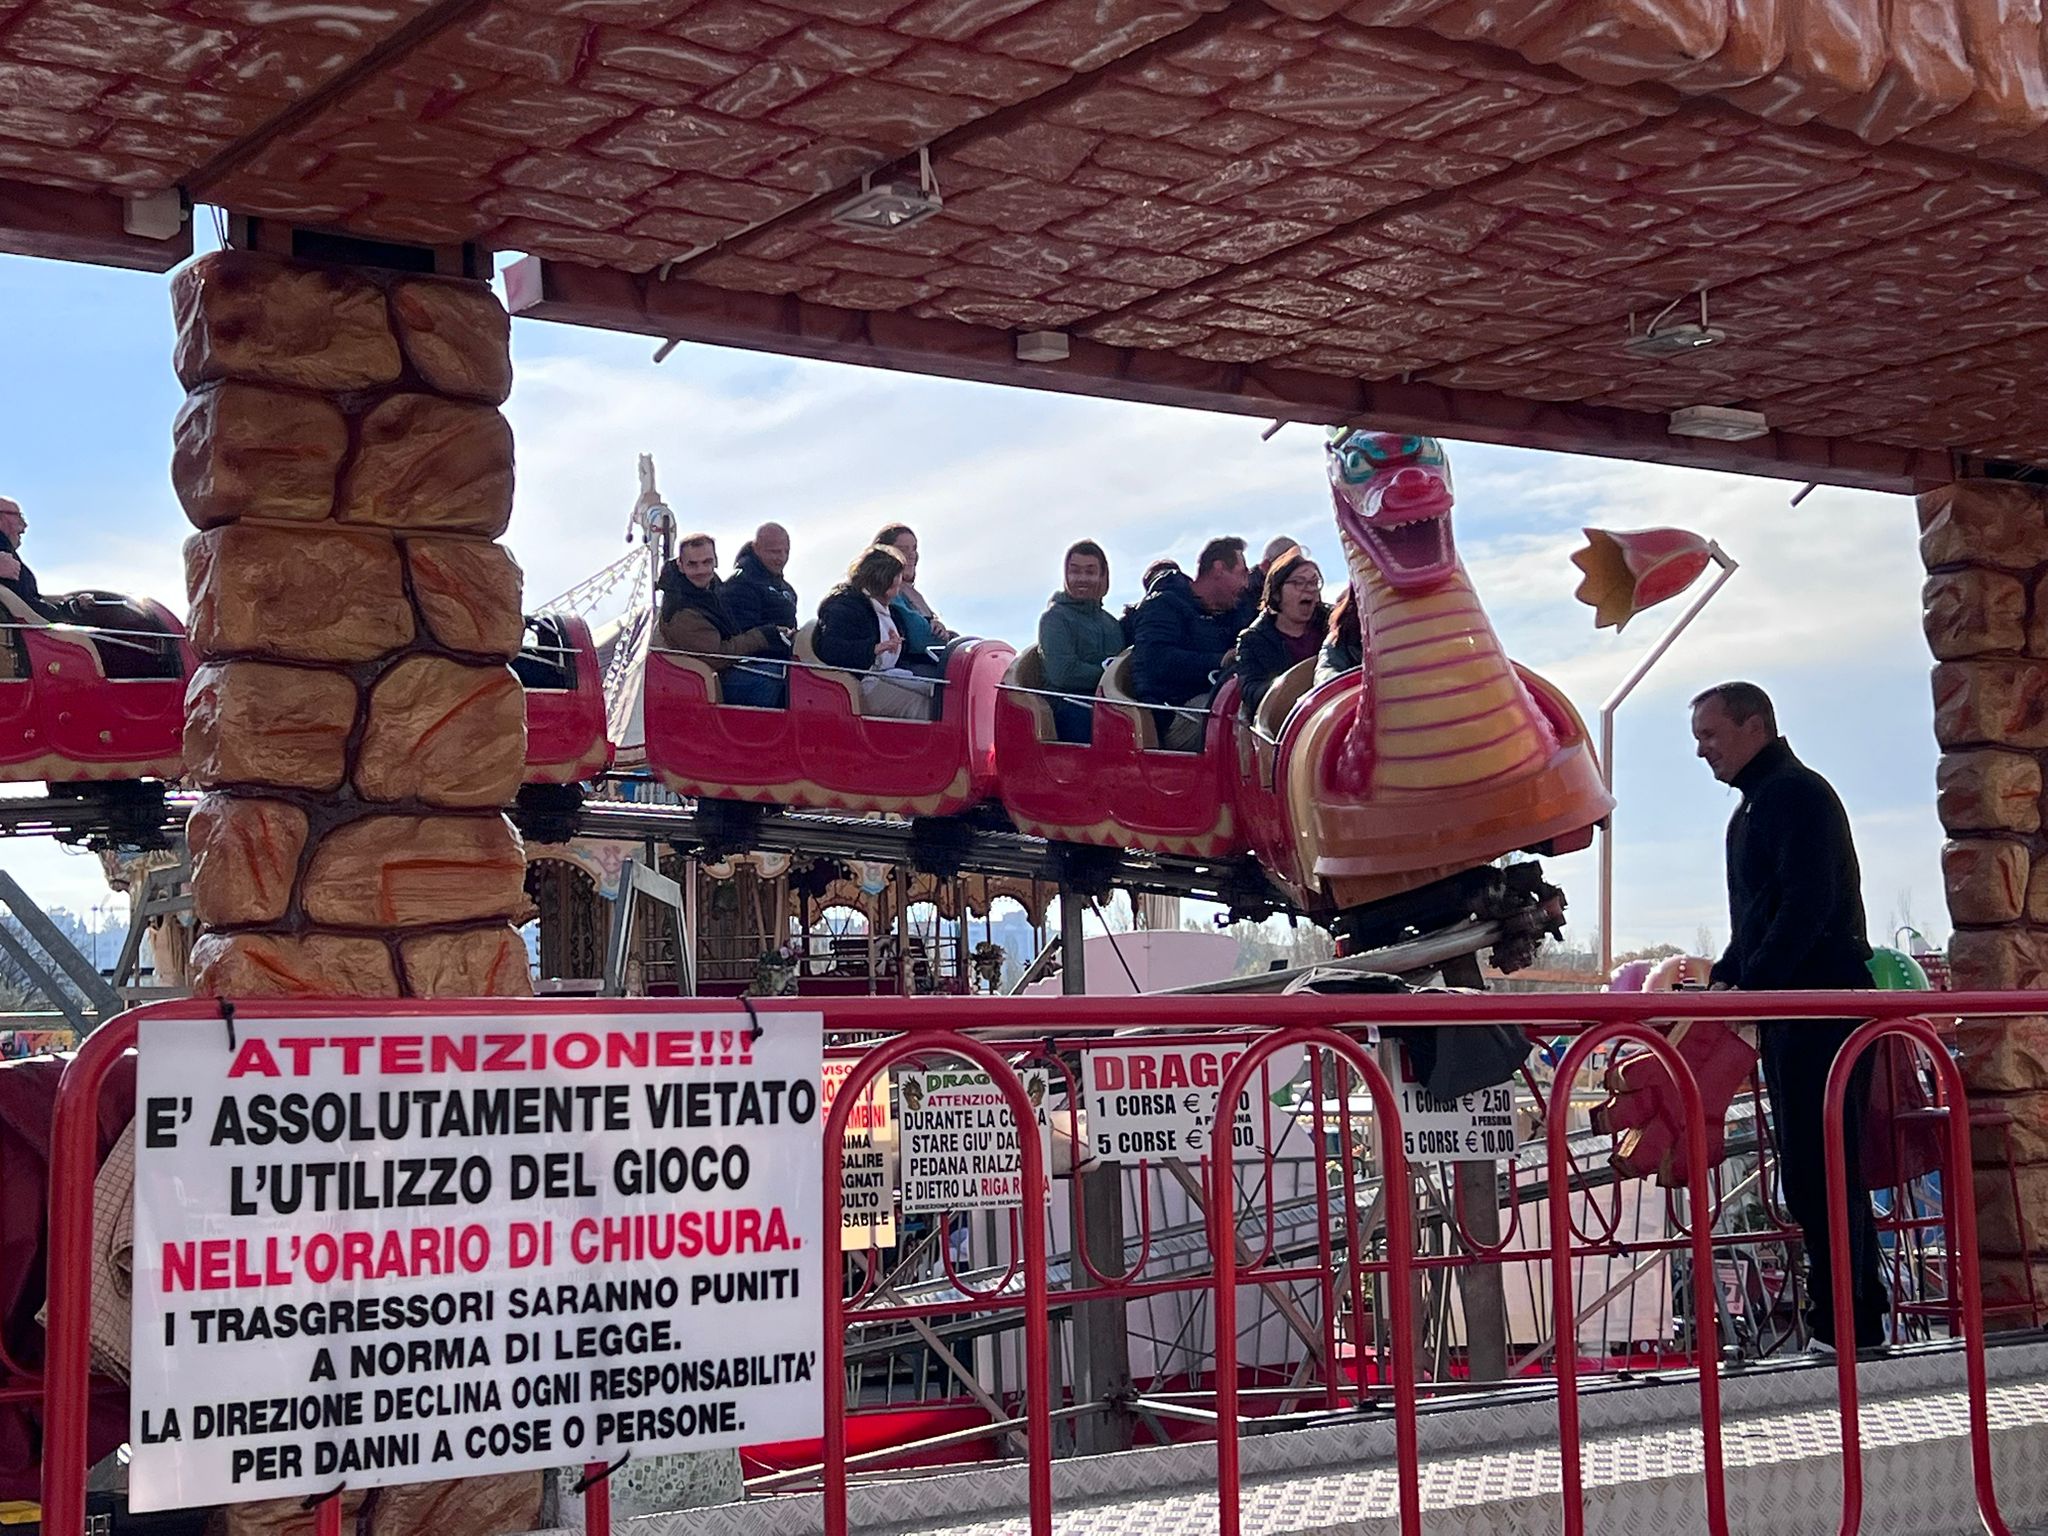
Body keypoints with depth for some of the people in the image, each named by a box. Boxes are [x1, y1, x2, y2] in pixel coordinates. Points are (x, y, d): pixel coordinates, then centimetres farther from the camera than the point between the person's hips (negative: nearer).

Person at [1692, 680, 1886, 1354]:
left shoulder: (1796, 793, -10)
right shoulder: (1757, 806, 21)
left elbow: (1809, 904, -21)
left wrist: (1749, 989, -22)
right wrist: (1720, 982, 13)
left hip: (1819, 1008, -10)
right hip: (1788, 1013, 10)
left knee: (1818, 1168, -10)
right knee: (1811, 1166, 12)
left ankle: (1845, 1320, -7)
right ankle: (1860, 1312, 19)